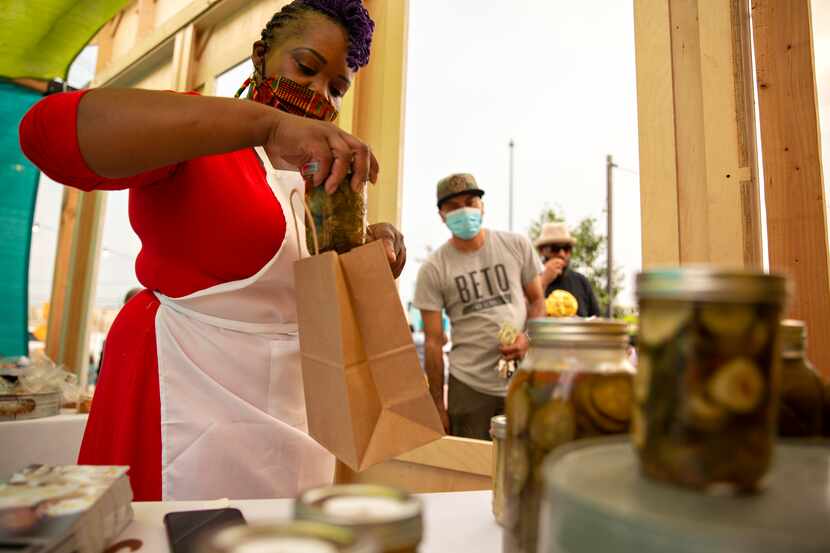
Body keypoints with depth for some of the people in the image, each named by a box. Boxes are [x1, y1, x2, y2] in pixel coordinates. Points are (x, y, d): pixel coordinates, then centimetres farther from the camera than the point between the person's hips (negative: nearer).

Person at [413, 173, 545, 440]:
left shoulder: (517, 245, 1)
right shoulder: (433, 269, -4)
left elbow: (537, 300, 10)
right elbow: (433, 342, -2)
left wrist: (529, 337, -10)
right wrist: (438, 405, -2)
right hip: (469, 387, -1)